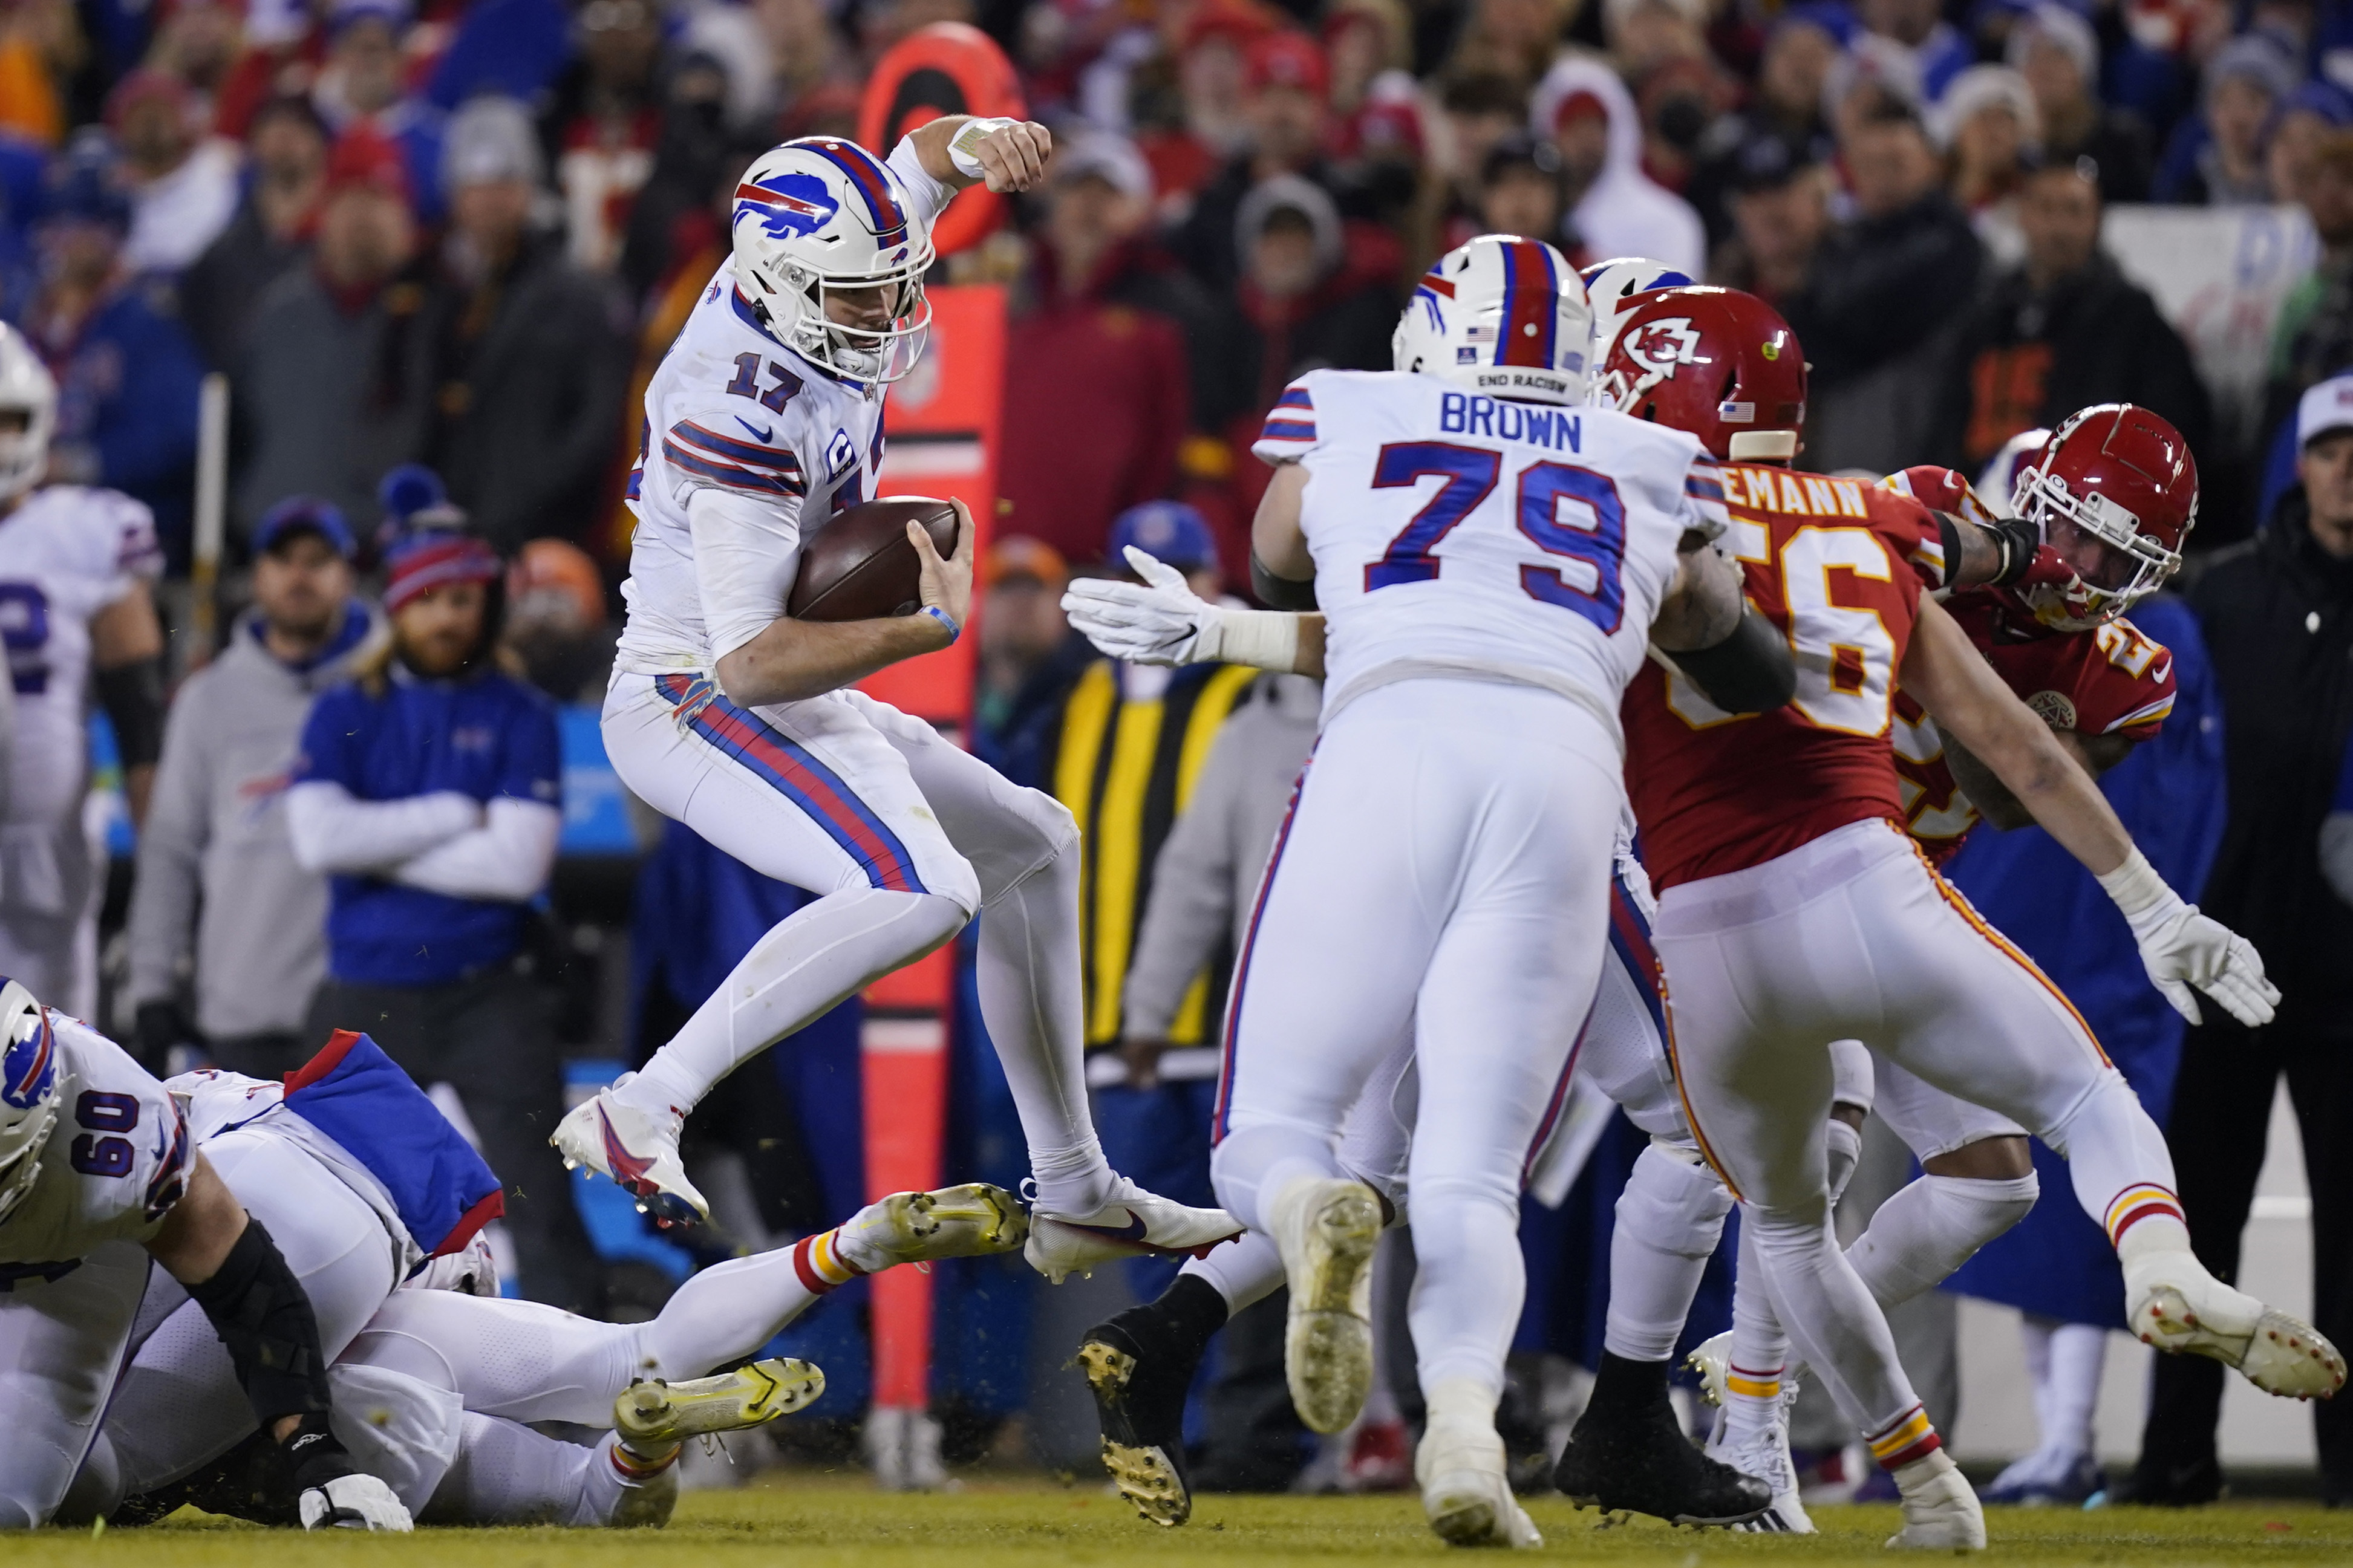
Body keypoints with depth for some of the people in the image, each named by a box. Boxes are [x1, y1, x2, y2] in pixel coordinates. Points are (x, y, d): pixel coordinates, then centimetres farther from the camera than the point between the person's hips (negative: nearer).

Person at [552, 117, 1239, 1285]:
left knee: (1031, 847, 19)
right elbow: (753, 662, -31)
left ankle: (1076, 1198, 25)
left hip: (788, 705, 10)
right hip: (700, 707, -10)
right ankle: (640, 1113, -28)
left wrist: (983, 140, -8)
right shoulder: (743, 418, -29)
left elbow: (925, 159, 16)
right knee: (918, 891, -31)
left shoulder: (838, 265, -4)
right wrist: (935, 625, -24)